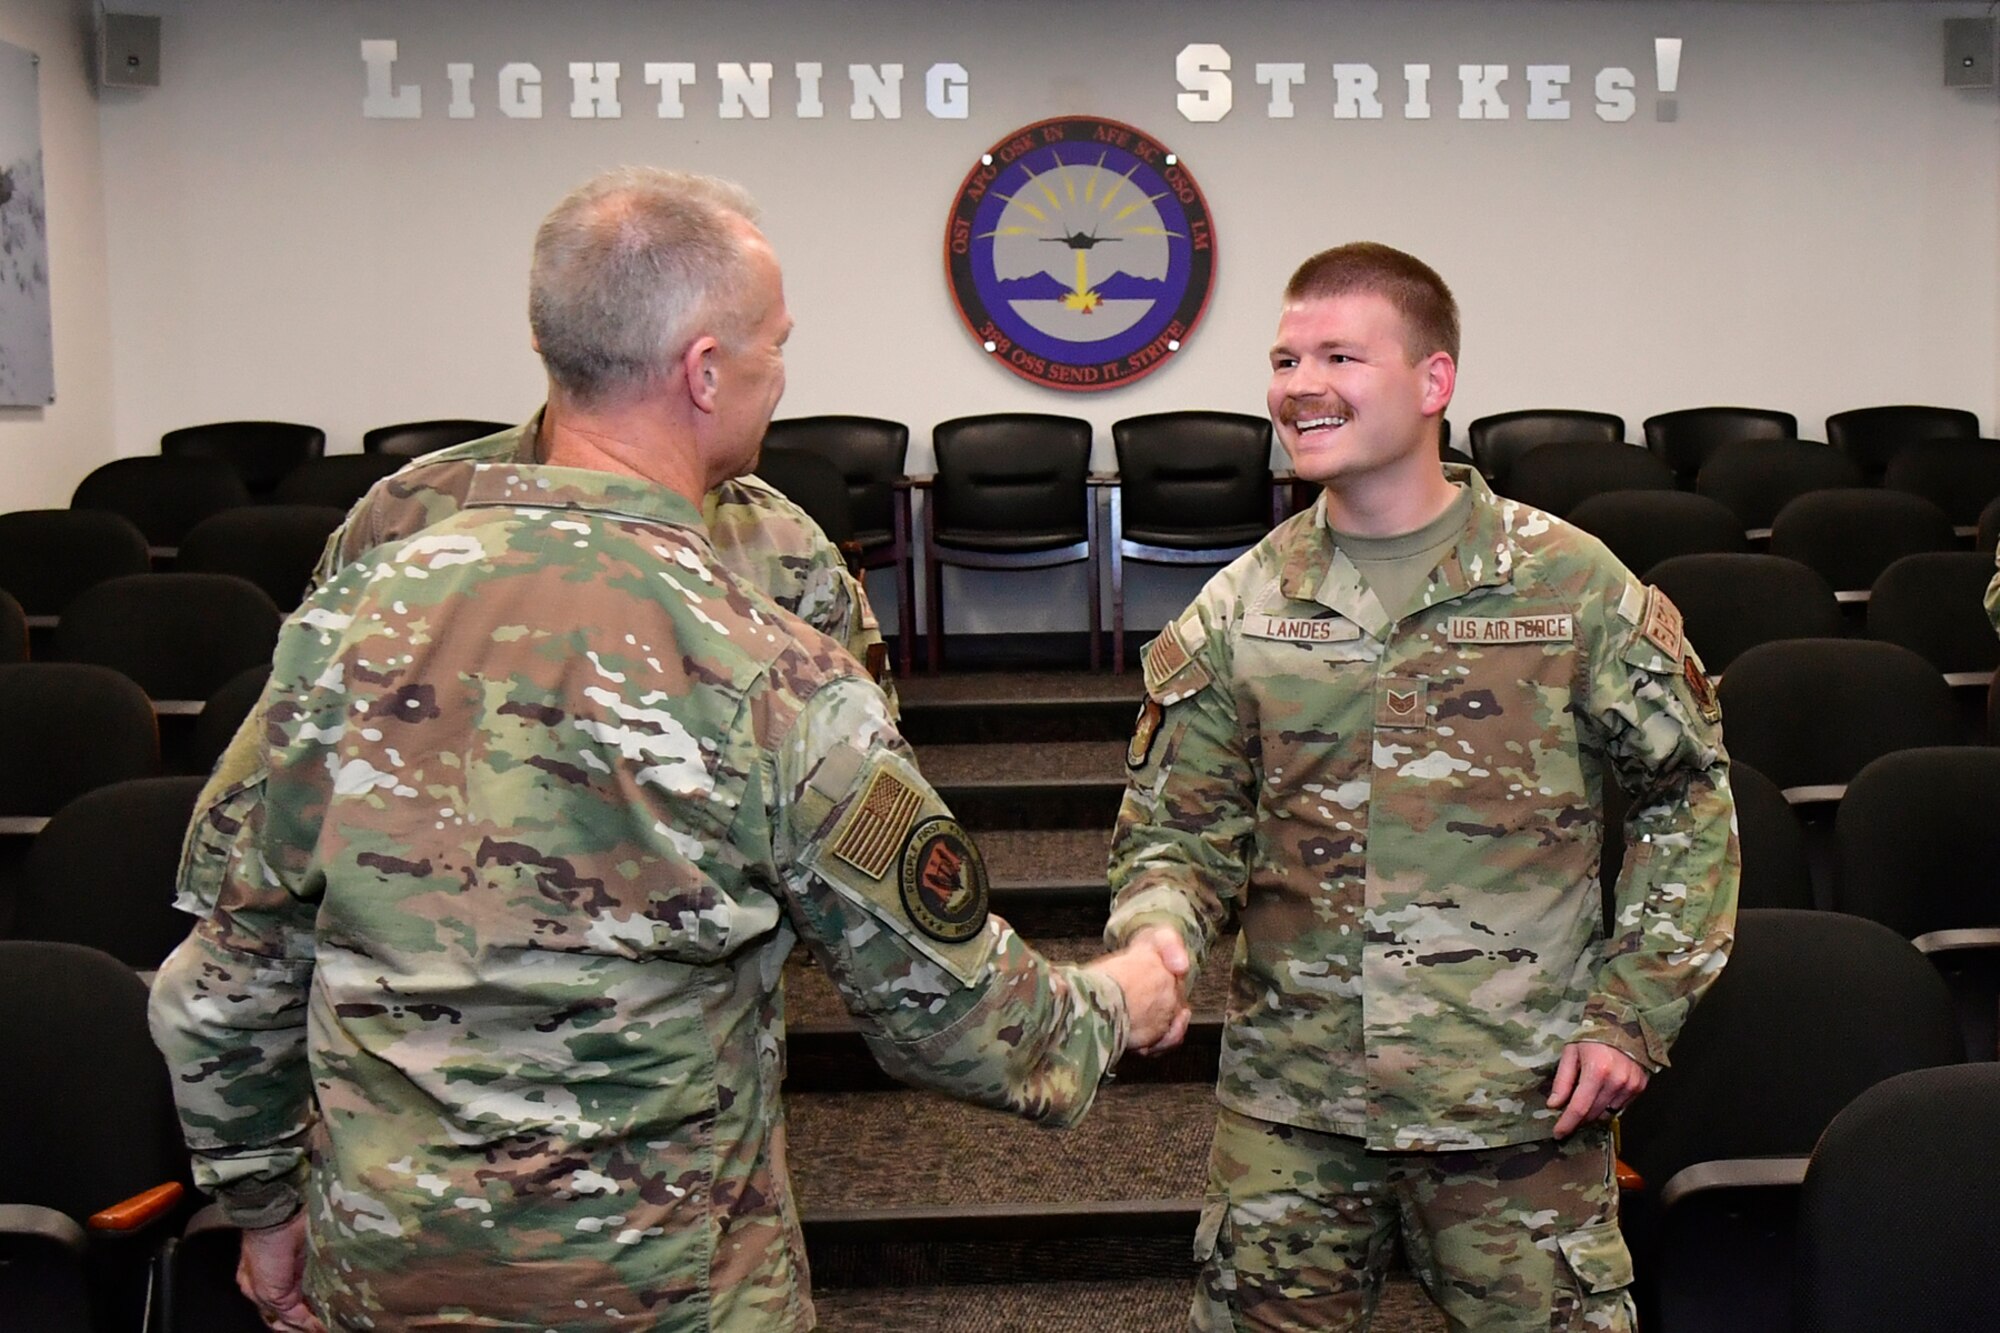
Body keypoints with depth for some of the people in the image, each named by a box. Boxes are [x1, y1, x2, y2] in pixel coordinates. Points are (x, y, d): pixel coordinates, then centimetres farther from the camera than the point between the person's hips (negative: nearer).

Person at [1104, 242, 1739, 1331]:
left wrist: (1633, 1011, -1)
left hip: (1520, 1106, -1)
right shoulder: (1236, 610, 1)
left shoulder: (1574, 585, -3)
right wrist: (1156, 936, -16)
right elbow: (1175, 826, 5)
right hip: (1289, 1099, 2)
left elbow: (1689, 800, 5)